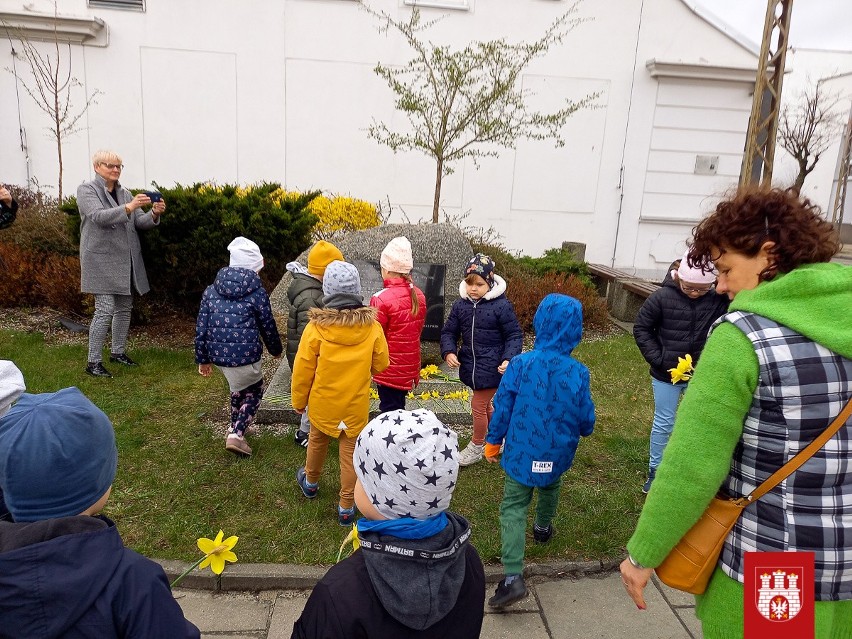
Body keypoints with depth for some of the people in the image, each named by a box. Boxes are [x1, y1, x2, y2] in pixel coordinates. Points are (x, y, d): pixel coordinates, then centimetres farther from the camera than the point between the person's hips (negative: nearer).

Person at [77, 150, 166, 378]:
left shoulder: (125, 193, 14)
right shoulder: (86, 190, -3)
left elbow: (139, 222, 8)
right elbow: (99, 216, -21)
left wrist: (154, 213, -13)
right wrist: (128, 207, -34)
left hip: (126, 261, 6)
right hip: (102, 260, -6)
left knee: (124, 307, 11)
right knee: (105, 310, -11)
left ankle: (117, 352, 25)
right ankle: (93, 362, -3)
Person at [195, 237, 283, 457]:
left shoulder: (211, 290, 6)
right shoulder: (257, 292, -8)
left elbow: (201, 327, 7)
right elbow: (268, 326, 1)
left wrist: (202, 359, 16)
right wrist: (276, 349, 19)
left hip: (217, 354, 6)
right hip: (245, 355, -6)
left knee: (238, 386, 31)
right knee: (254, 391, 17)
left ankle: (235, 428, 43)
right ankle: (236, 434, 4)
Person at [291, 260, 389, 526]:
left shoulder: (316, 327, -22)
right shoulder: (372, 327, -18)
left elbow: (303, 370, -12)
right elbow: (381, 365, -4)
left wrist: (298, 401, 4)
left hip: (323, 402, 0)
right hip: (356, 405, 0)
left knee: (317, 442, 26)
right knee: (350, 454, 14)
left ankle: (310, 482, 50)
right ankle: (346, 507, 25)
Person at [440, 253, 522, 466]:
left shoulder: (501, 306, -15)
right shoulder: (460, 305, -1)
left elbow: (514, 335, -9)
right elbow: (449, 332, 5)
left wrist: (508, 359, -22)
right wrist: (449, 352, -13)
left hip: (492, 367, -6)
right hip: (471, 365, 6)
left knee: (478, 404, 1)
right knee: (485, 404, 21)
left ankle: (476, 447, 24)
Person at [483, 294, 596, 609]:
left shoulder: (520, 364, -18)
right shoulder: (578, 372, -14)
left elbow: (502, 408, -10)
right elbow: (586, 419, -3)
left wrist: (492, 441, 6)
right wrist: (582, 431, 21)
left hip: (522, 452, -2)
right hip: (558, 453, 3)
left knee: (513, 509, 3)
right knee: (550, 487, 33)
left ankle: (513, 577, -7)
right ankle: (543, 527, 56)